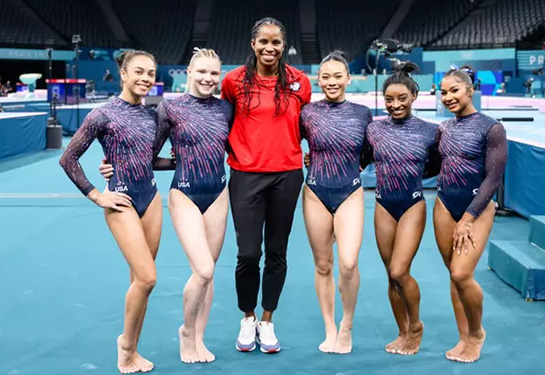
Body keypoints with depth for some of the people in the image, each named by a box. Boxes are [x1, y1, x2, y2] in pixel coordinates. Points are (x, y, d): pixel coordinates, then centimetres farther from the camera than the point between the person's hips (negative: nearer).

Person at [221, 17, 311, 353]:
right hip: (247, 175, -1)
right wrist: (232, 151, 9)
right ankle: (248, 319, 20)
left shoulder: (300, 81, 2)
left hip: (287, 175, 1)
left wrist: (305, 153, 9)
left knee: (277, 252, 8)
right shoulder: (235, 80, -1)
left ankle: (267, 322, 22)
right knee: (248, 253, -3)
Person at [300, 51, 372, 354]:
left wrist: (350, 166, 3)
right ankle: (330, 330, 21)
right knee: (323, 265, 7)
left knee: (348, 263, -16)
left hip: (350, 194, -1)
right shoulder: (308, 113, -1)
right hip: (316, 194, 1)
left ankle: (347, 326, 7)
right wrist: (312, 161, -5)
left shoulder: (363, 114, 1)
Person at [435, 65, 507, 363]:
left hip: (477, 208, -5)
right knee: (454, 275, 7)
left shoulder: (491, 128, -11)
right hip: (445, 205, 6)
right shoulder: (444, 128, 6)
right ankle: (464, 337, 20)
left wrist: (468, 219, -16)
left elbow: (493, 178, -13)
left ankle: (477, 332, 10)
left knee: (462, 274, -15)